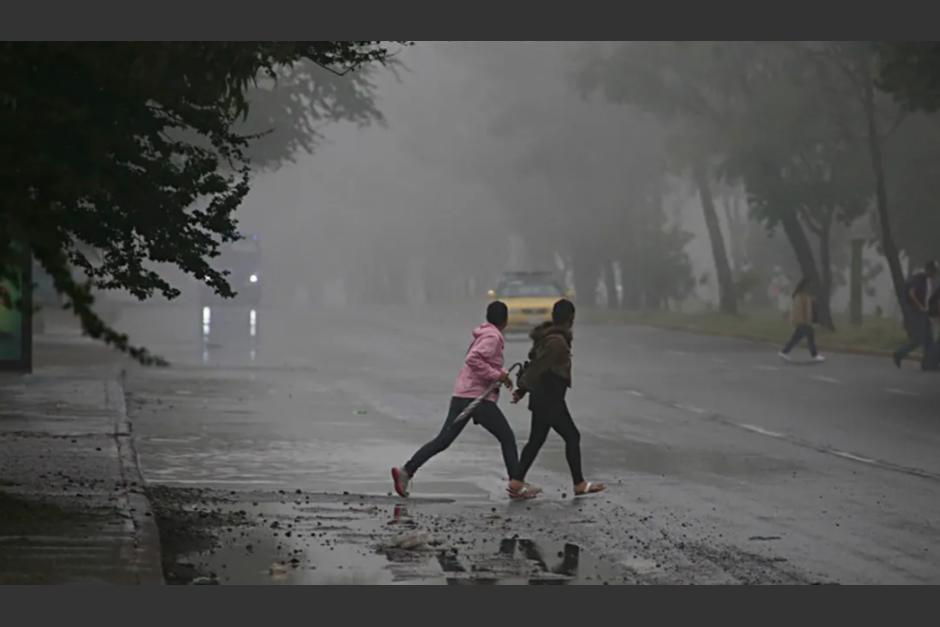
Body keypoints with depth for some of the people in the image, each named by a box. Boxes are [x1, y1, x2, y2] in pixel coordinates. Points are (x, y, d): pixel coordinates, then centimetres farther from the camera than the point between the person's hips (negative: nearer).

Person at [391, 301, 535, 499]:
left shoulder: (483, 335, 19)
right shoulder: (492, 337, -11)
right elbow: (472, 359, -24)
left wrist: (502, 374, 15)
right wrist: (496, 375, -19)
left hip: (461, 396, 9)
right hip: (478, 397, -9)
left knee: (443, 440, 5)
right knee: (507, 438, 4)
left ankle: (406, 471, -3)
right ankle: (516, 486, 6)